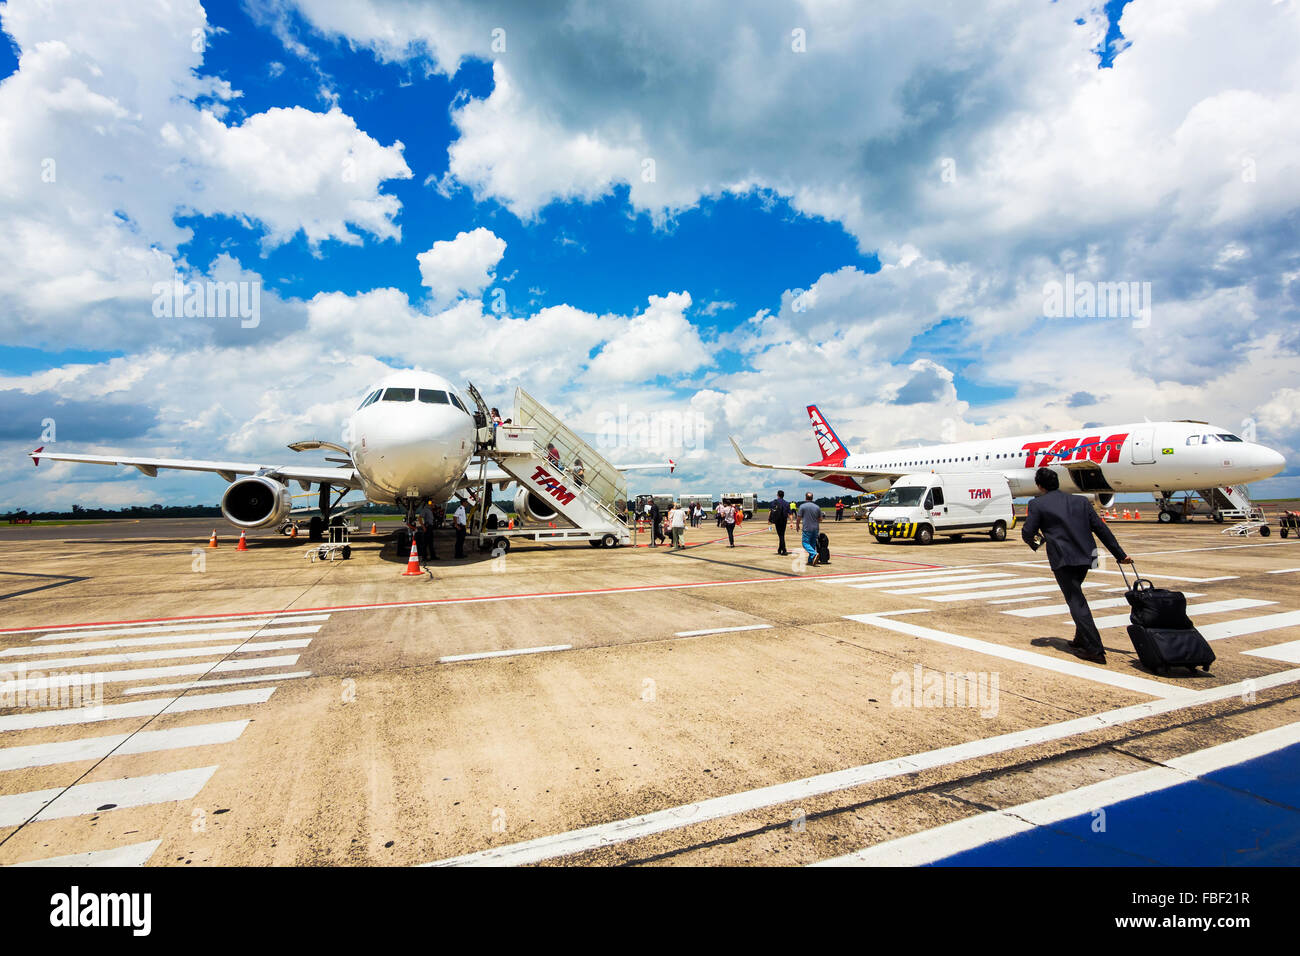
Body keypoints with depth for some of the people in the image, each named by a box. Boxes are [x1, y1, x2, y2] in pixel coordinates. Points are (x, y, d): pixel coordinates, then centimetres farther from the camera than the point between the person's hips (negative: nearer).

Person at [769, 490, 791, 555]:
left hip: (777, 521, -2)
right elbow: (789, 514, -2)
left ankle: (784, 550, -5)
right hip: (784, 521, 2)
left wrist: (769, 520, -2)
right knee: (782, 535, 13)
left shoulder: (774, 502, -1)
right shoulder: (787, 503, 4)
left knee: (781, 535, 2)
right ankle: (779, 550, 18)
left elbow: (770, 512, -8)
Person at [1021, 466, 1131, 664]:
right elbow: (1101, 528, 11)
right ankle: (1082, 639, 28)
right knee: (1075, 595, 23)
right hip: (1085, 556, 7)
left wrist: (1033, 542, 18)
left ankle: (1095, 649, -5)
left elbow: (1027, 532, -6)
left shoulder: (1037, 504, -5)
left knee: (1076, 602, -3)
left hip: (1062, 559, -6)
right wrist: (1120, 554, 15)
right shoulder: (1080, 501, 12)